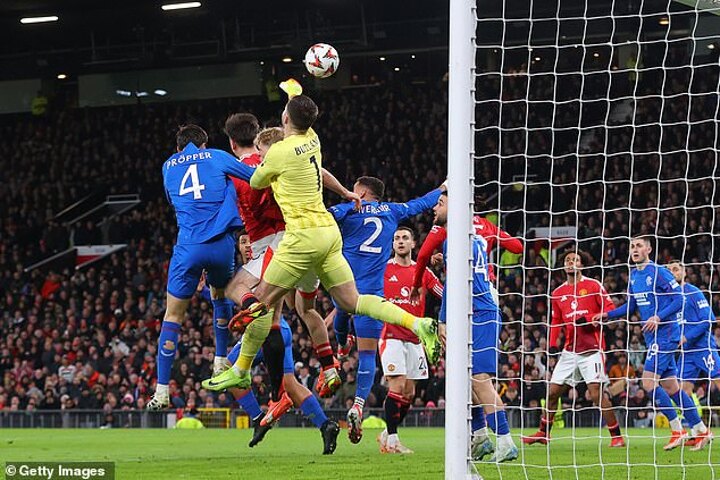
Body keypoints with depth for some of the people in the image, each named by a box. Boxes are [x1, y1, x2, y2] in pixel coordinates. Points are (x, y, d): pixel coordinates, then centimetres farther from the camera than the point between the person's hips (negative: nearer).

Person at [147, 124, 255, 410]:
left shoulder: (168, 167, 17)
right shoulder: (217, 158, 12)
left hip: (188, 247, 0)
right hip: (222, 244, 0)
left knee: (173, 316, 5)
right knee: (220, 296, 30)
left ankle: (162, 392, 0)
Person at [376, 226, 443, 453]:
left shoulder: (422, 271, 9)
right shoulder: (383, 268, 1)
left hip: (414, 339, 4)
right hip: (391, 337, -4)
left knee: (409, 392, 5)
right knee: (397, 386, -14)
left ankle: (387, 434, 21)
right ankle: (391, 440, -7)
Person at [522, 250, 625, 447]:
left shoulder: (593, 286, 0)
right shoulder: (558, 293, 15)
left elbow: (610, 309, -3)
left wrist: (590, 319, -17)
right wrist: (552, 344, 9)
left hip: (592, 349, -6)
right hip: (570, 351, 6)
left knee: (596, 393, -14)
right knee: (553, 392, 6)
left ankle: (616, 436, -8)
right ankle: (543, 434, 20)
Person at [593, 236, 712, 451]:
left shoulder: (659, 273, -11)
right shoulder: (633, 276, 13)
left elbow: (680, 299, -14)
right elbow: (631, 306, 23)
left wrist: (659, 317, -22)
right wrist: (606, 315, 13)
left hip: (665, 335, -8)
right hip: (653, 338, 8)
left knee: (649, 383, -14)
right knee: (670, 387, 9)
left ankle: (677, 429, -4)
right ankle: (700, 430, 16)